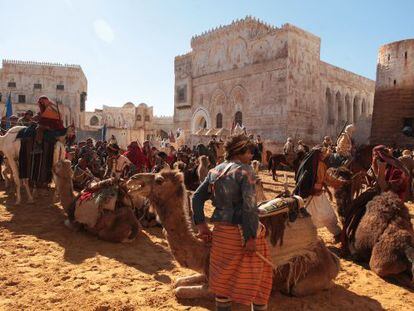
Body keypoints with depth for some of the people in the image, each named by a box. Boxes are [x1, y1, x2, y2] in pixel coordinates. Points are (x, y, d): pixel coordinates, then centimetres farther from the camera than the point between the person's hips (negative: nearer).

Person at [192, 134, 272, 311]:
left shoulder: (215, 171, 7)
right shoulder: (245, 171, -13)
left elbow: (197, 197, 6)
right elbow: (249, 205, -21)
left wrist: (202, 226, 8)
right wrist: (252, 237, -18)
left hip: (220, 230, 6)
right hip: (241, 230, -6)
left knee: (223, 275, 19)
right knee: (257, 274, 14)